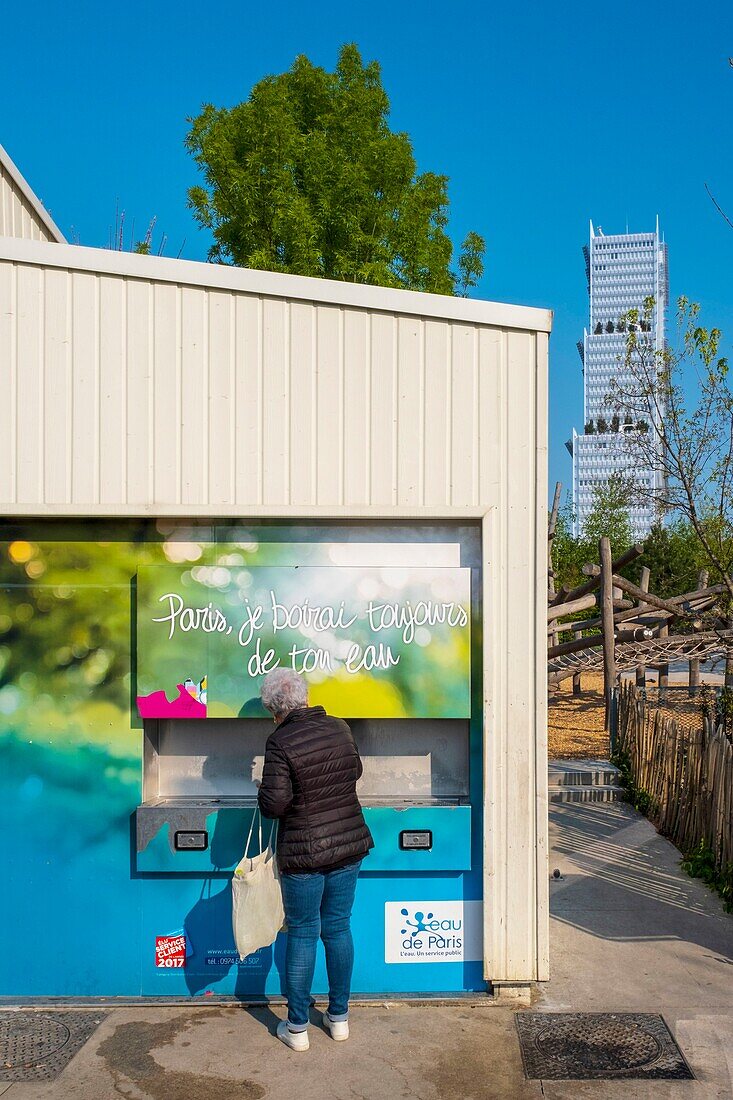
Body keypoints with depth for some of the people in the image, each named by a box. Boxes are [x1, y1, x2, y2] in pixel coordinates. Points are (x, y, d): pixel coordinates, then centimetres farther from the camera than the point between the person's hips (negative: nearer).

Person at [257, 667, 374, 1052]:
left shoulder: (281, 742, -17)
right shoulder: (340, 729, 0)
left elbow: (274, 804, -19)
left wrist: (264, 790, 1)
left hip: (304, 853, -5)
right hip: (349, 846, 5)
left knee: (302, 933, 8)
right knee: (339, 927, 16)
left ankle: (297, 1027, 21)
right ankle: (339, 1017, 28)